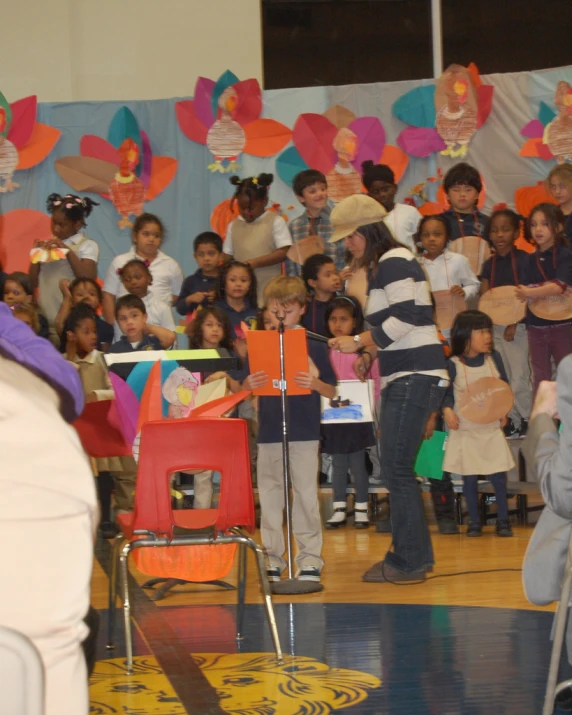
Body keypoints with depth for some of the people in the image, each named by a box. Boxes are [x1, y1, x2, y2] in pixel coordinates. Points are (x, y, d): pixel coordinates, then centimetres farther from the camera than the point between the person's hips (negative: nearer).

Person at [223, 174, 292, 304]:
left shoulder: (275, 222, -1)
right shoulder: (234, 225, 11)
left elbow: (284, 252, -7)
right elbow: (228, 257, 13)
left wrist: (255, 262, -15)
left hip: (269, 293, -3)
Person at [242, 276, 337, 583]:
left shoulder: (314, 347, 0)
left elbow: (332, 391, 0)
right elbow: (244, 389, 7)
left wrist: (315, 383, -20)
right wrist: (249, 384, -16)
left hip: (305, 433, -2)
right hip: (269, 431, 2)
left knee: (306, 493, 0)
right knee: (269, 494, 6)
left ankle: (310, 556, 9)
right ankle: (272, 556, 15)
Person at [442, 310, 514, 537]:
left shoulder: (494, 358, 0)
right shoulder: (453, 364, -10)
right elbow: (447, 392, -2)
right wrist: (447, 410, -20)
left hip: (492, 429, 2)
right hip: (465, 431, -2)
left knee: (498, 476, 1)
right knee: (469, 478, 4)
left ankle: (503, 520, 16)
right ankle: (474, 521, 18)